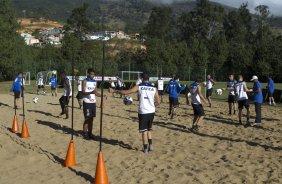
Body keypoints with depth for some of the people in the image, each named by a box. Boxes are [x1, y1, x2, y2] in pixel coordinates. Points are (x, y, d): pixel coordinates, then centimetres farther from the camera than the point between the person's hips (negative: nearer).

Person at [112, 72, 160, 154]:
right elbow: (158, 102, 6)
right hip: (151, 111, 3)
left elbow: (126, 92, -7)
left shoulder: (139, 87, -4)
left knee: (144, 131, 5)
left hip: (143, 112, -3)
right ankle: (150, 145, 17)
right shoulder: (154, 88, 4)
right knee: (149, 129, 22)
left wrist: (117, 91, 7)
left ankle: (145, 148, 8)